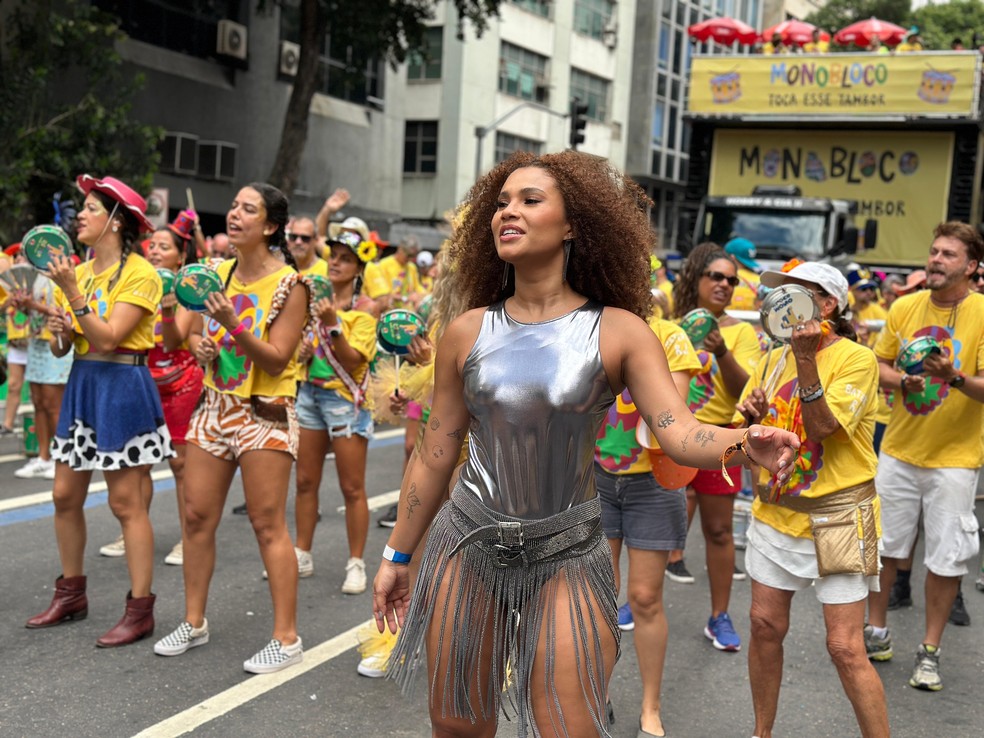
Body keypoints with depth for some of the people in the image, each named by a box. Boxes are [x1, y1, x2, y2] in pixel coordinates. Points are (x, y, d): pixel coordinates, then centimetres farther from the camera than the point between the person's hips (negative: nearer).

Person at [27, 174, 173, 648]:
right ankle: (71, 594, 27)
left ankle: (140, 610, 5)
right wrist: (58, 330, -9)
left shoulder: (138, 273, -11)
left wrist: (72, 292, -22)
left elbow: (108, 339, -20)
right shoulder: (77, 271, 10)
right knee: (65, 496, 12)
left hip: (122, 387, -8)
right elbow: (60, 347, 12)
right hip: (81, 385, 8)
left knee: (126, 503, -4)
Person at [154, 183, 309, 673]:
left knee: (268, 526, -4)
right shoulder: (218, 274, 8)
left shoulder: (289, 285, -10)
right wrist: (201, 347, -4)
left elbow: (277, 360, -15)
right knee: (197, 516, 9)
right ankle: (194, 622, 24)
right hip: (214, 406, 6)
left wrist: (232, 325, -26)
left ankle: (286, 637, 5)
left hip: (264, 414, -6)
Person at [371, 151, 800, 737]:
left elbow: (680, 432, -14)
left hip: (567, 555, -2)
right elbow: (434, 457, 7)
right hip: (468, 543, 3)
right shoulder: (468, 332, 1)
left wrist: (743, 442, -36)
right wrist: (397, 555, 11)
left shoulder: (620, 331, -6)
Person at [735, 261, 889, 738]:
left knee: (845, 647, -6)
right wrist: (750, 415, -11)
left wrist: (805, 358, -27)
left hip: (836, 517, -6)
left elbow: (820, 426, -22)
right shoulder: (774, 358, 8)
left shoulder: (856, 359, -11)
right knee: (765, 625, 11)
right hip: (775, 511, 6)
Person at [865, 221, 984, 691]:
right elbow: (879, 363, 9)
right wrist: (902, 380, -11)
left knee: (945, 558, 5)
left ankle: (930, 651, 21)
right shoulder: (905, 308, 0)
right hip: (898, 450, 3)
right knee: (883, 544, 10)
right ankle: (877, 634, 28)